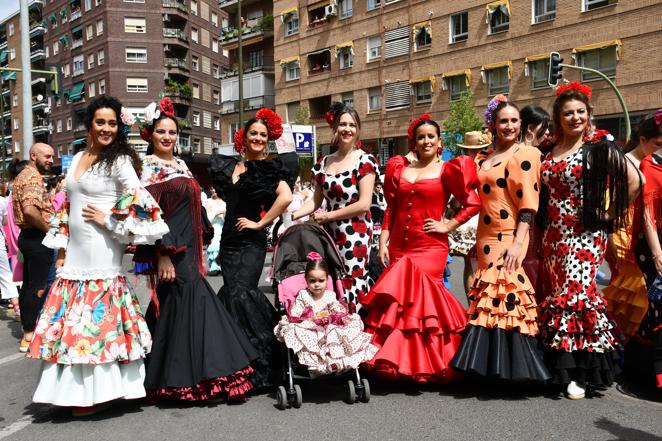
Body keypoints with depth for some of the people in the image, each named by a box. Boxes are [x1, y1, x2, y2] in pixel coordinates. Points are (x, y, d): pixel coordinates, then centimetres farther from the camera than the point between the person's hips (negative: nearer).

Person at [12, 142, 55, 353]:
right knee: (37, 288, -5)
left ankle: (27, 328, 27)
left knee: (28, 285, 16)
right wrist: (49, 228, -18)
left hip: (28, 236, 11)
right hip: (37, 238, -11)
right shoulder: (33, 177, -16)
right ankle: (29, 337, 1)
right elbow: (30, 210, -31)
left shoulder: (24, 175, 17)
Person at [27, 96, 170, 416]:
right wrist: (61, 249, 15)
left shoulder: (119, 161, -6)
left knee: (98, 317, -3)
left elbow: (141, 203, -16)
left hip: (102, 252, -7)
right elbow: (67, 207, 18)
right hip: (76, 252, 7)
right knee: (71, 319, 10)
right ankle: (77, 388, 23)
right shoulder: (77, 158, 15)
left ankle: (99, 391, 9)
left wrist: (108, 220, -11)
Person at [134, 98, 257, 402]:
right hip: (170, 252, -8)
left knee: (187, 304, 8)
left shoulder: (181, 165, 17)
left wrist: (199, 249, 19)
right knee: (190, 302, -10)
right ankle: (186, 382, 0)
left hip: (189, 250, 8)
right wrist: (162, 256, -20)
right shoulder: (148, 167, -7)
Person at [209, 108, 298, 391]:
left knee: (239, 295, -12)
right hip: (229, 240, 6)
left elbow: (286, 197, -20)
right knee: (233, 295, 5)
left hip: (251, 242, -5)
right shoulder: (228, 166, 12)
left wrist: (260, 223, -15)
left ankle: (256, 368, -1)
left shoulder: (270, 168, -5)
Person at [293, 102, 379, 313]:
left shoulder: (365, 160, -5)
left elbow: (364, 204, -13)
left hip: (355, 234, -5)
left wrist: (329, 216, -9)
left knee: (350, 284, -4)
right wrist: (291, 216, -1)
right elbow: (316, 201, 13)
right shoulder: (324, 162, 11)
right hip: (329, 232, 5)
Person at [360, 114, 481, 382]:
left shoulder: (447, 170, 1)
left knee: (419, 298, -8)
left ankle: (424, 364, 9)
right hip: (398, 248, 4)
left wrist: (447, 226, -5)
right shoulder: (399, 169, 13)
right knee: (400, 301, 7)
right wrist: (383, 243, 5)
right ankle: (400, 364, 19)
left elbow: (473, 203, -1)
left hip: (430, 248, -4)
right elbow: (391, 210, 12)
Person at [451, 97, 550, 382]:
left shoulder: (526, 154, -4)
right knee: (490, 297, 10)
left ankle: (512, 365, 5)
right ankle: (491, 363, 22)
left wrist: (518, 242, -21)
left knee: (505, 293, -8)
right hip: (486, 238, 6)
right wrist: (476, 241, 12)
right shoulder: (483, 158, 14)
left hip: (509, 238, -6)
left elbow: (528, 204, -12)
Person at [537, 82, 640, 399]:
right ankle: (562, 366, 20)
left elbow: (633, 181, -6)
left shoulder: (600, 145, -3)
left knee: (575, 293, -9)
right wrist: (542, 228, 7)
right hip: (555, 234, 5)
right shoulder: (550, 149, 10)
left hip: (586, 233, -5)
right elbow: (543, 190, 17)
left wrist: (610, 213, -5)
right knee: (561, 292, 8)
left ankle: (578, 372, 3)